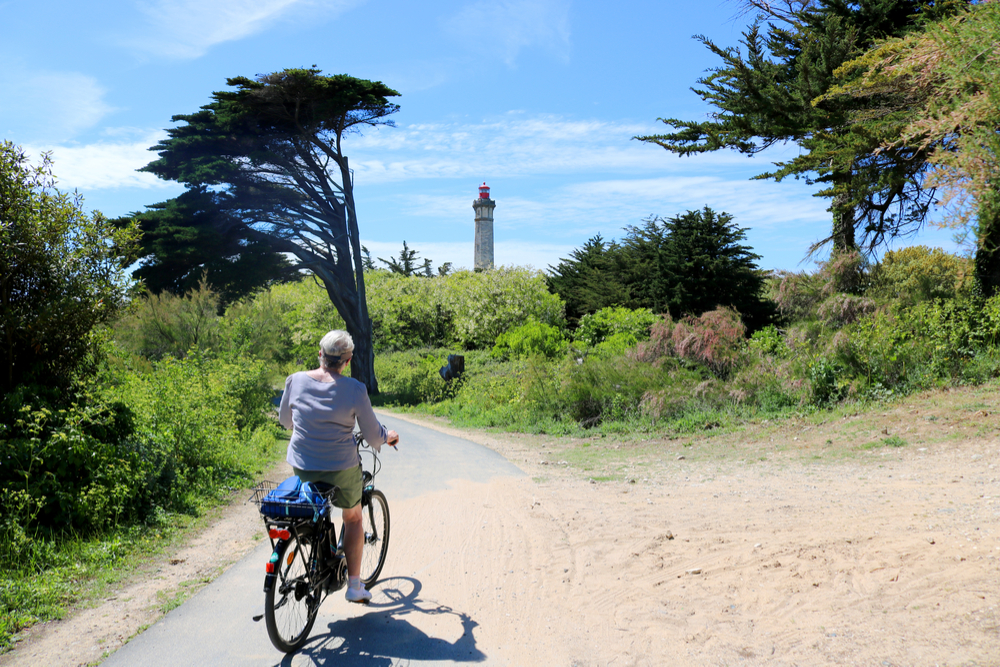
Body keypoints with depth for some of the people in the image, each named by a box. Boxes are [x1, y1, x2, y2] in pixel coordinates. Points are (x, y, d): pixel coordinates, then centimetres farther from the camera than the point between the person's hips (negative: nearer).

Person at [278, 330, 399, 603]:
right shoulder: (354, 389, -14)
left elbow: (284, 420, 11)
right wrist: (388, 436, 15)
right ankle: (354, 585, 25)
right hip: (341, 468, -3)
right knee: (353, 519, 21)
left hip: (302, 467, 3)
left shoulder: (295, 380, -6)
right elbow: (373, 436, -8)